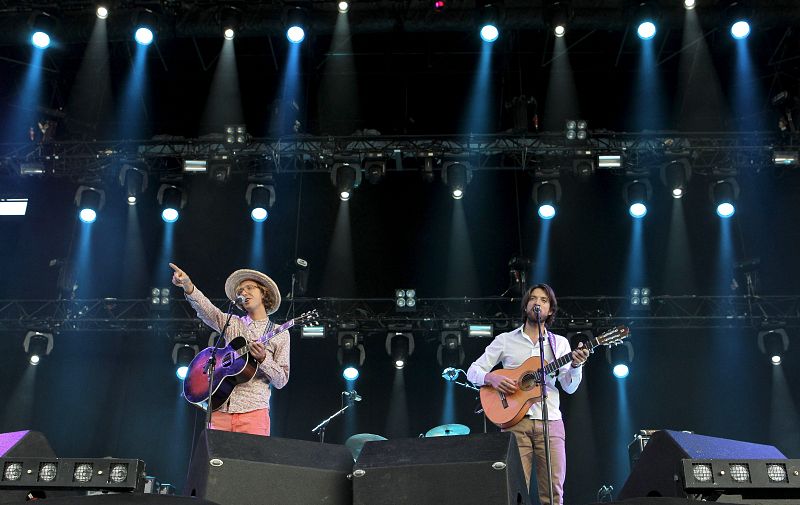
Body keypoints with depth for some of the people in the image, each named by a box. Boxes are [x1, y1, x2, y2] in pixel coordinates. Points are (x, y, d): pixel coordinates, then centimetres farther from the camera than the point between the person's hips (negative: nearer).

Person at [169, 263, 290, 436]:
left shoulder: (280, 333, 10)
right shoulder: (232, 323, 16)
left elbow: (281, 380, 5)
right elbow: (206, 309, -4)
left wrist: (263, 359, -13)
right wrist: (188, 287, -22)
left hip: (253, 411, -2)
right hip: (221, 410, 2)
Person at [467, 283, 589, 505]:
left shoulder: (560, 343, 13)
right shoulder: (505, 340, 9)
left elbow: (569, 387, 5)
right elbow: (473, 371, 7)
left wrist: (575, 365, -15)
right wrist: (492, 377, -13)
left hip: (550, 422, 2)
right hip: (515, 420, -1)